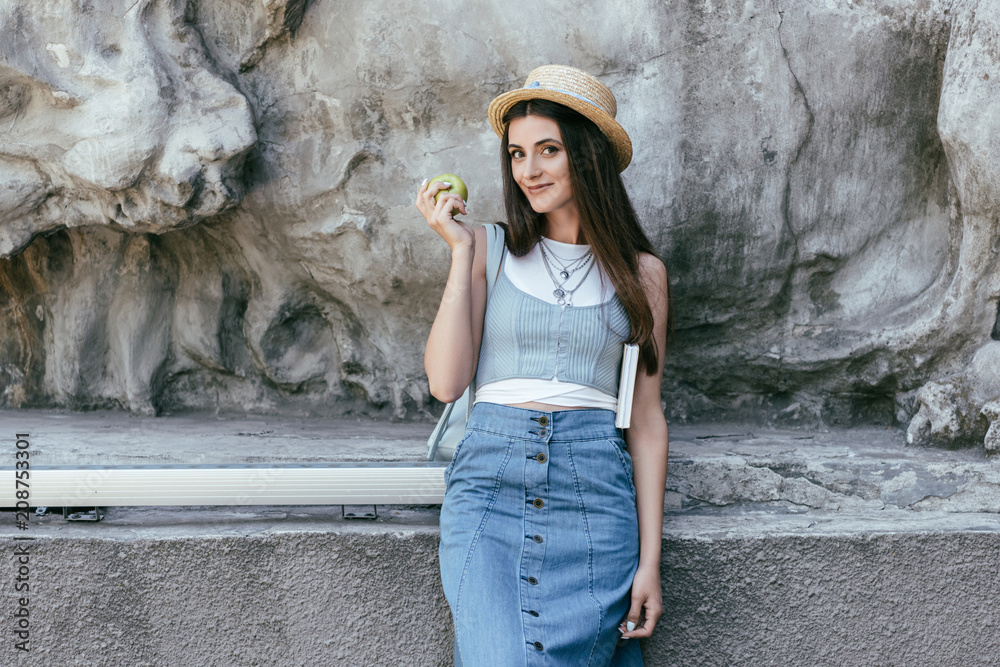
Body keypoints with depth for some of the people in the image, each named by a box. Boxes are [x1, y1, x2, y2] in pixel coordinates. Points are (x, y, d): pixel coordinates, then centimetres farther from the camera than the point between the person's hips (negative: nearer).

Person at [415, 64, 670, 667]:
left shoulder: (641, 273, 9)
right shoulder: (491, 248, 9)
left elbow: (647, 420, 9)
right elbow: (446, 383, -1)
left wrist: (649, 561, 3)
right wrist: (462, 252, -3)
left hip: (594, 492, 1)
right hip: (490, 481, -1)